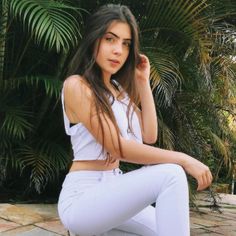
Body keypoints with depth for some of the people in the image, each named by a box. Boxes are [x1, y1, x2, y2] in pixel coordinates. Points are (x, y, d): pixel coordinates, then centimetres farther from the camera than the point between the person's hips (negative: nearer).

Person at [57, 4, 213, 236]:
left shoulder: (119, 89, 12)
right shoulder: (76, 86, -13)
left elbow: (149, 136, 5)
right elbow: (118, 147, -21)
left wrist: (143, 82, 3)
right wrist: (183, 159, -20)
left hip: (112, 190, 8)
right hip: (82, 197, -8)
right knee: (171, 174, -25)